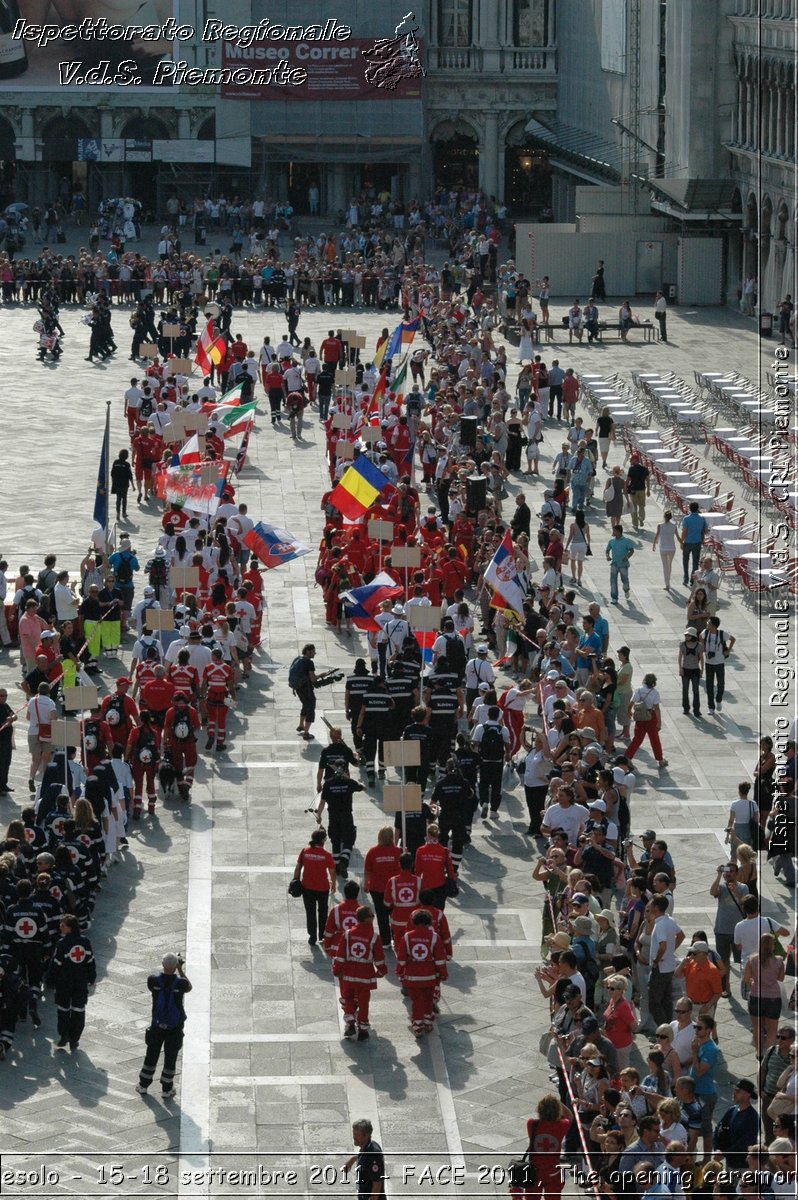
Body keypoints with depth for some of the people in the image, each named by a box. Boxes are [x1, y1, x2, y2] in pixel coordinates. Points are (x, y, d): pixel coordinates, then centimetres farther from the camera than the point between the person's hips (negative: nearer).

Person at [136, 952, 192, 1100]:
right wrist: (180, 970, 5)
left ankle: (143, 1085, 30)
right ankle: (166, 1090, 21)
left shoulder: (154, 980, -17)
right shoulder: (180, 983, -20)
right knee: (170, 1058, 12)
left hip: (157, 1025, 2)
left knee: (152, 1056, 18)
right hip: (175, 1028, -2)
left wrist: (166, 971, 6)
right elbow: (189, 987, 3)